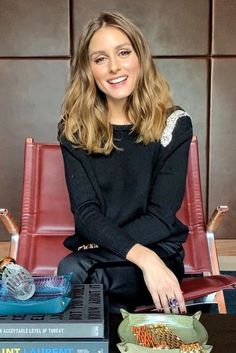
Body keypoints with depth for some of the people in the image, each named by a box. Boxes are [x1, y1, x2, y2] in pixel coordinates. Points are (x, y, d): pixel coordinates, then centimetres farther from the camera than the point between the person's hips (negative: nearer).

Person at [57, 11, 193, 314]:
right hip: (93, 252, 3)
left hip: (159, 252, -2)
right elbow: (85, 212, -12)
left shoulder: (174, 123, -6)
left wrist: (100, 250, -18)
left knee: (72, 273, -30)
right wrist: (143, 257, -27)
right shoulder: (75, 129, -2)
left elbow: (161, 217, -10)